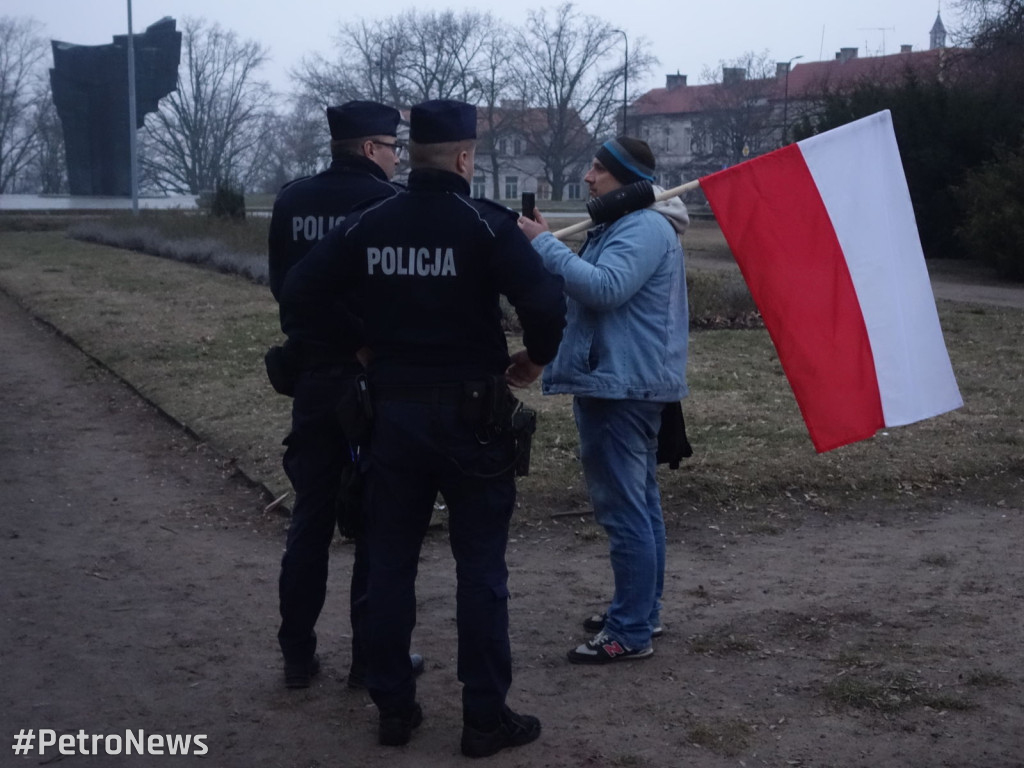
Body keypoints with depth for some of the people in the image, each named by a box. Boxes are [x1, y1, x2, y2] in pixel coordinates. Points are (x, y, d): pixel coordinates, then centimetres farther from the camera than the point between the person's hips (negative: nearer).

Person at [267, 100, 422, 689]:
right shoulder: (391, 204, -12)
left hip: (313, 376, 5)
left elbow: (281, 286, 11)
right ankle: (373, 657, 11)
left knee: (310, 518, 13)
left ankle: (298, 655, 19)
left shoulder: (293, 201, 2)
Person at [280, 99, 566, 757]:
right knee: (481, 566, 5)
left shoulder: (369, 225, 1)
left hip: (394, 411, 4)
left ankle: (393, 707, 20)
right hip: (470, 414, -4)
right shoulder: (487, 225, -11)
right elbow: (546, 302, -21)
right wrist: (536, 357, -3)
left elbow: (301, 294, 0)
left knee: (390, 560, 13)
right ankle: (486, 716, 11)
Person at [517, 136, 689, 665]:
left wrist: (544, 244, -22)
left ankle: (630, 633, -4)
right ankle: (642, 612, 28)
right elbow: (589, 286, 20)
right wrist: (546, 245, 6)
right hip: (625, 383, 12)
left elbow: (604, 288, -28)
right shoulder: (623, 224, 20)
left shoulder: (644, 228, -15)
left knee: (623, 508, -9)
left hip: (623, 387, -12)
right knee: (639, 504, 17)